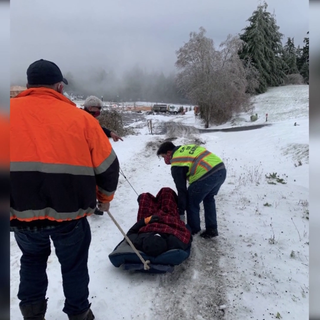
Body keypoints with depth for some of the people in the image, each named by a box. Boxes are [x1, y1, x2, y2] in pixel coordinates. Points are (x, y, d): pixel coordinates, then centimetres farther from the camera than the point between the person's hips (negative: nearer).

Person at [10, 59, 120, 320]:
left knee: (32, 260, 30)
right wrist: (105, 196, 15)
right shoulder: (81, 118, -8)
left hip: (21, 212, 2)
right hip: (70, 212, -1)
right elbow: (108, 165, -3)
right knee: (74, 265, 23)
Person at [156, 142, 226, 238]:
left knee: (192, 202, 11)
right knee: (209, 199, 28)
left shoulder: (176, 163, 1)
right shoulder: (187, 148, 24)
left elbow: (181, 189, 0)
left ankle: (193, 229, 28)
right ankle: (212, 229, 32)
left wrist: (180, 212, 9)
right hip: (221, 169, 9)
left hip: (208, 175, -9)